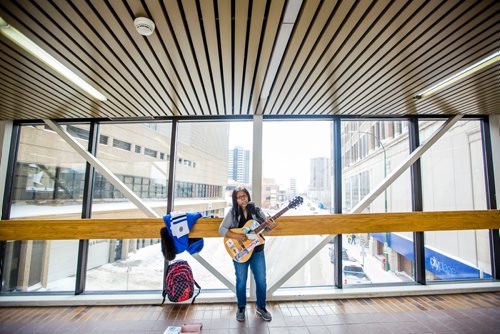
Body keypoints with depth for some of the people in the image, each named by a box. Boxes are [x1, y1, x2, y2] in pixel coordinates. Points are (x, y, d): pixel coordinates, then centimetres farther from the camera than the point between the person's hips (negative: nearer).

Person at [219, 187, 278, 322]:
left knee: (261, 281, 11)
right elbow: (221, 229, -8)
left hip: (257, 251, 2)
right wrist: (235, 236, -22)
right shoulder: (232, 213, -8)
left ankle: (261, 307, 36)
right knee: (241, 281, 13)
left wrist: (270, 226, -24)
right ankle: (241, 308, 37)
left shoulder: (256, 210, -4)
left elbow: (266, 225, -1)